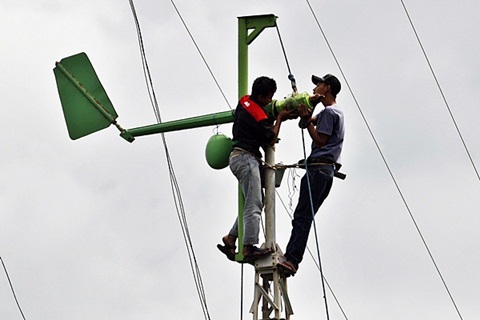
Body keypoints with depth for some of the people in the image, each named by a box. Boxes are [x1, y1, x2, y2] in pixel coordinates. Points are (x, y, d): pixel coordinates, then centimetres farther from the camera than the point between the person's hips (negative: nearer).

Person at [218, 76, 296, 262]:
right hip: (246, 158, -10)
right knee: (254, 204, -11)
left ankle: (231, 238, 9)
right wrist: (280, 119, 6)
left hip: (238, 156, 10)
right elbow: (271, 140, -3)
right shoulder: (259, 117, -18)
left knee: (255, 202, 11)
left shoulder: (244, 101, 10)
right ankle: (249, 248, -15)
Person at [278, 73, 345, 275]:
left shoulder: (329, 112, -7)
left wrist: (306, 120, -8)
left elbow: (320, 140, -11)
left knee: (302, 216, -17)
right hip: (326, 170, 10)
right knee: (304, 216, 3)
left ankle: (291, 259, -24)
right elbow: (312, 121, 31)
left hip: (318, 167, -10)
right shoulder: (335, 111, 25)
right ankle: (292, 258, -3)